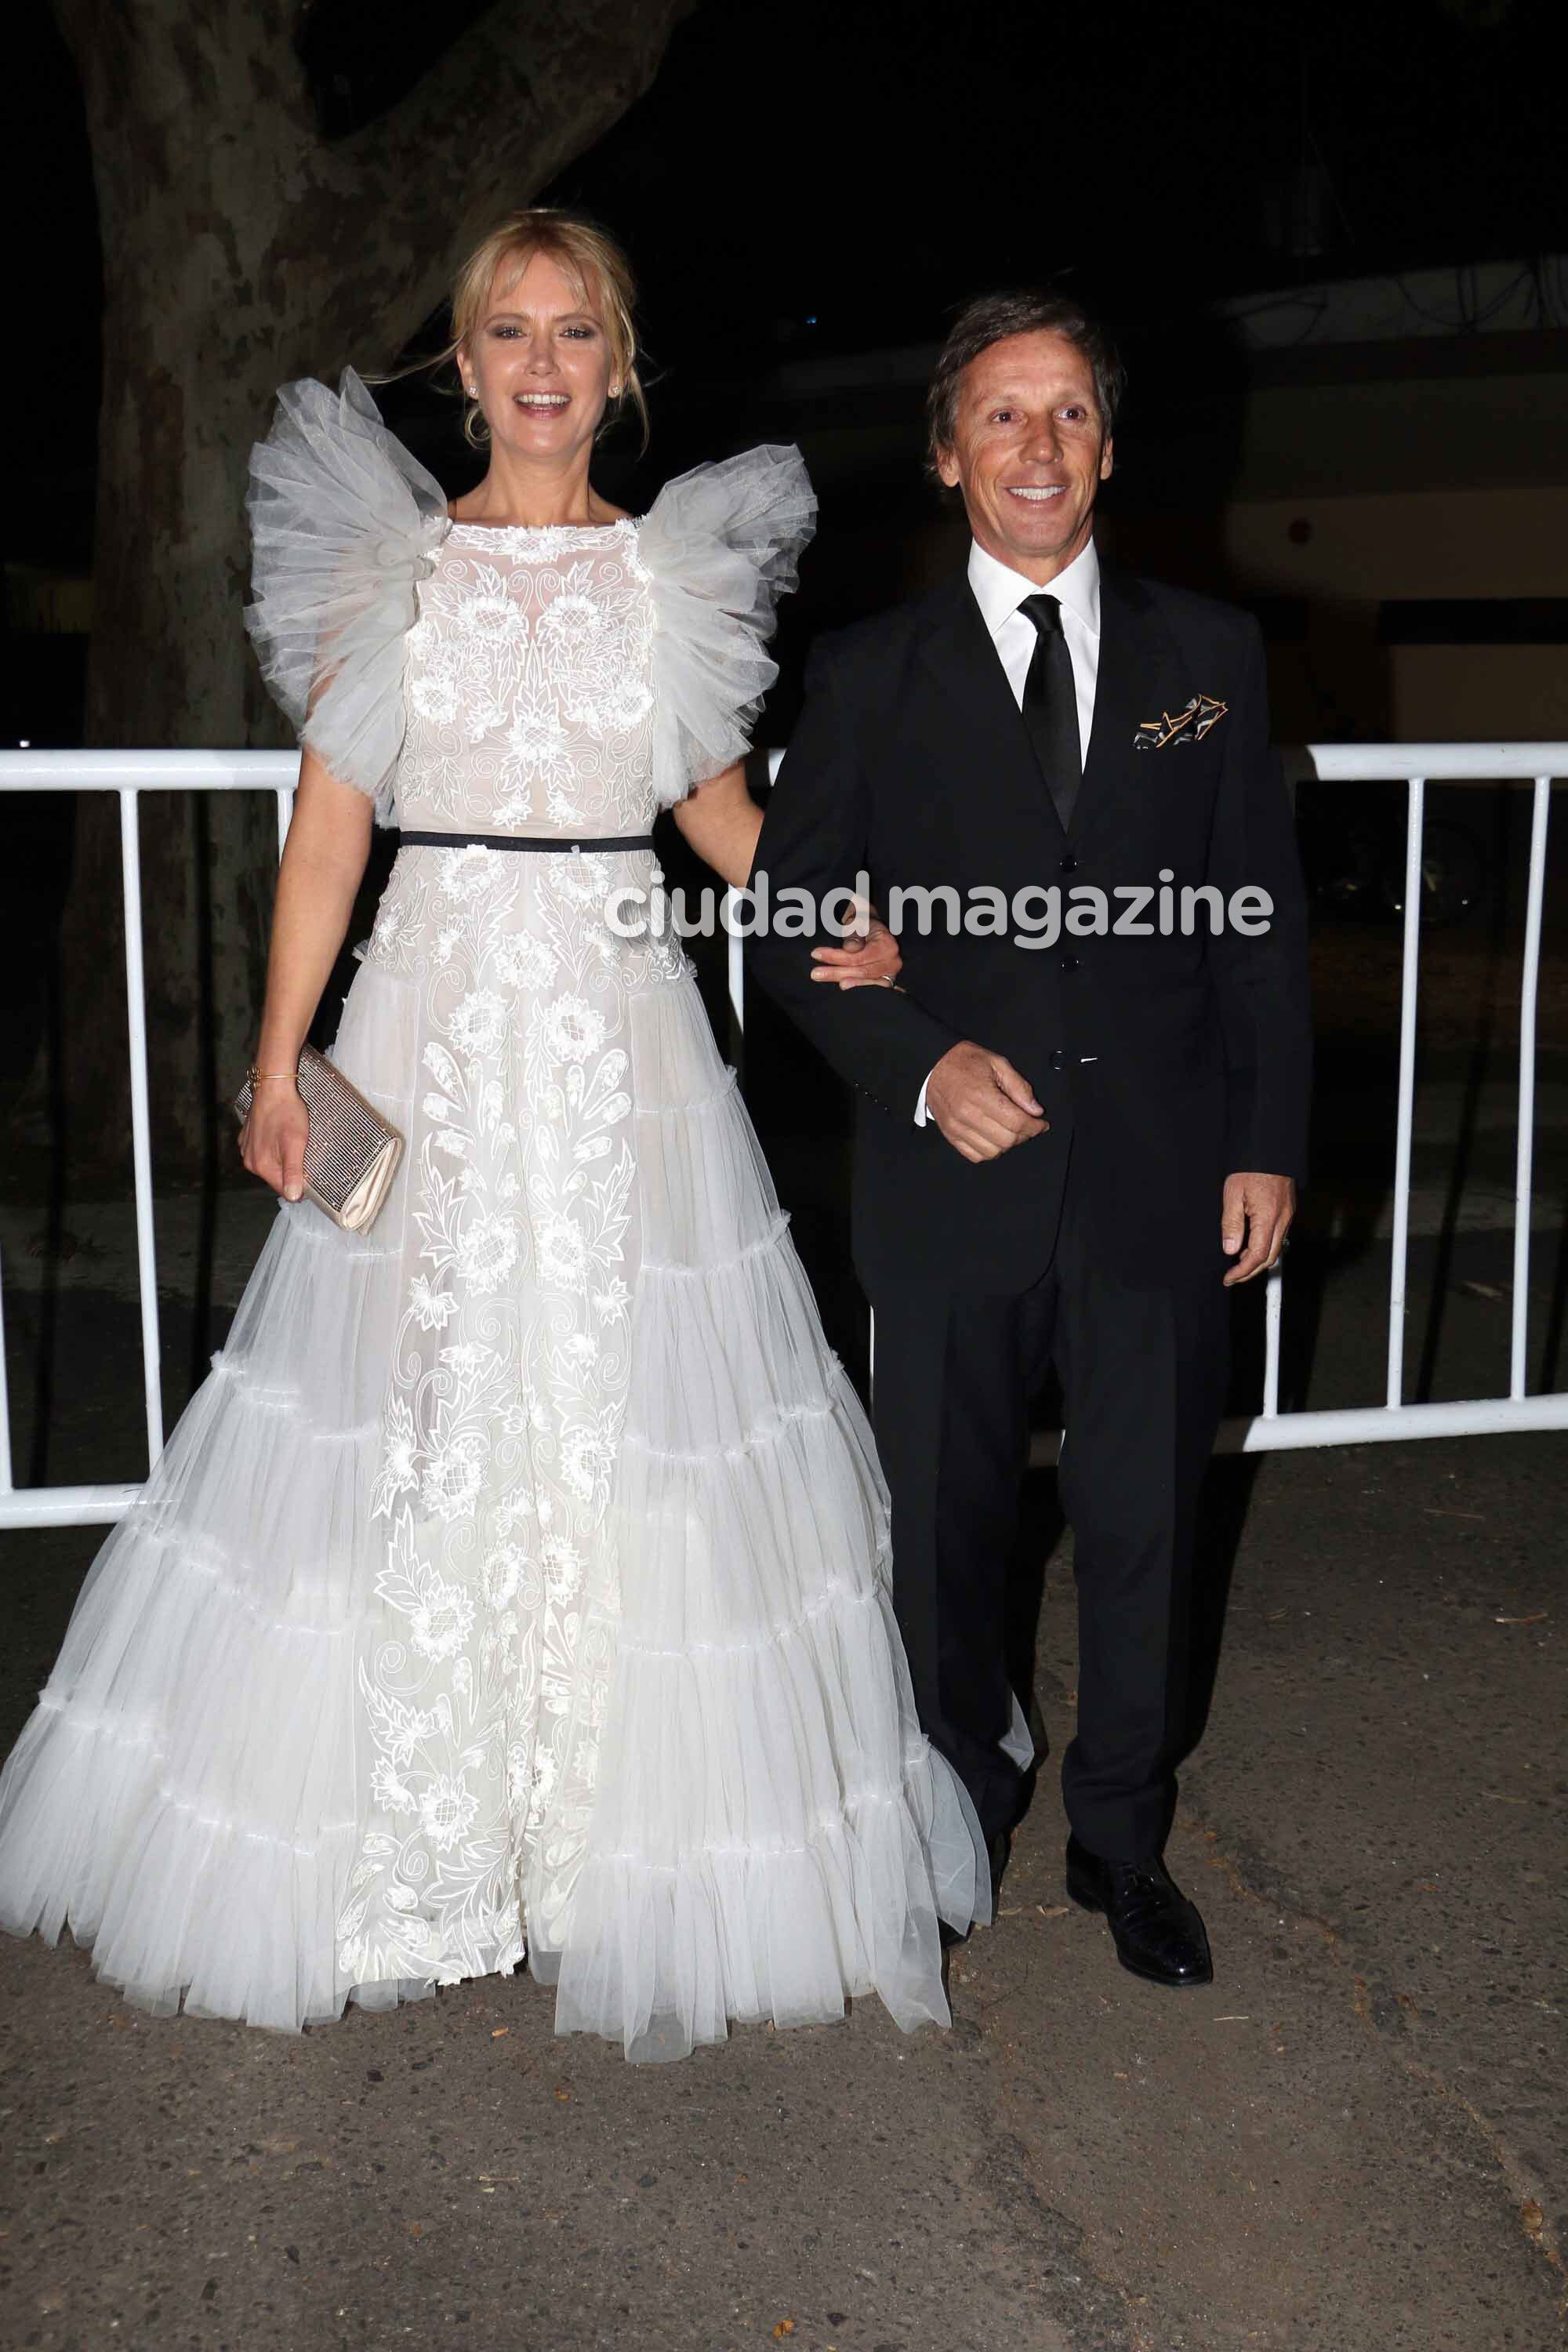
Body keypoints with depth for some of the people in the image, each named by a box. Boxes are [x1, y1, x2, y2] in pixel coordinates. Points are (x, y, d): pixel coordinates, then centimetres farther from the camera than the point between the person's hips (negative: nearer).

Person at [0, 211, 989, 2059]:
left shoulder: (678, 568, 7)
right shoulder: (386, 564, 5)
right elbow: (328, 823, 3)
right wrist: (278, 1063, -2)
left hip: (623, 1032, 0)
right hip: (432, 1021, 0)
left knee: (616, 1412, 3)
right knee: (412, 1416, 4)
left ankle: (624, 1854, 19)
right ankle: (404, 1843, 20)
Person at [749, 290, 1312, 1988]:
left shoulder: (1210, 654, 6)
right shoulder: (869, 675, 2)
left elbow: (1263, 920, 6)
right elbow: (790, 916, 2)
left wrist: (1267, 1143, 1)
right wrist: (921, 1063, -13)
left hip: (1163, 1177, 1)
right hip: (959, 1175, 0)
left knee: (1145, 1516, 11)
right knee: (947, 1520, 12)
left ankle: (1122, 1834, 31)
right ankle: (966, 1804, 36)